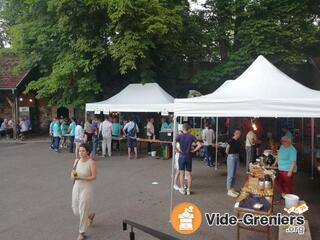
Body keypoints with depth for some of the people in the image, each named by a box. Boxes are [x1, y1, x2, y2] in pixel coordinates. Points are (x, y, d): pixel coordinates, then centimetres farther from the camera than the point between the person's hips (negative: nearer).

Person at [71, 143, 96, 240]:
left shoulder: (92, 163, -17)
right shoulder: (77, 161, 0)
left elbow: (94, 177, -18)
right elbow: (72, 173, 8)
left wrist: (80, 178, -25)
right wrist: (73, 176, -15)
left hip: (87, 188, -6)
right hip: (76, 187, 6)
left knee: (83, 211, 0)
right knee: (76, 211, 15)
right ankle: (90, 215, 45)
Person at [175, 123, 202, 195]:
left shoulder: (179, 136, -7)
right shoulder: (191, 137, -4)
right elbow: (200, 145, -11)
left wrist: (177, 150, -11)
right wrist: (194, 150, -2)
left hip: (181, 156, -1)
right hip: (189, 157, 1)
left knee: (182, 173, 11)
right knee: (189, 174, 10)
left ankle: (182, 189, 17)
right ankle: (188, 190, 16)